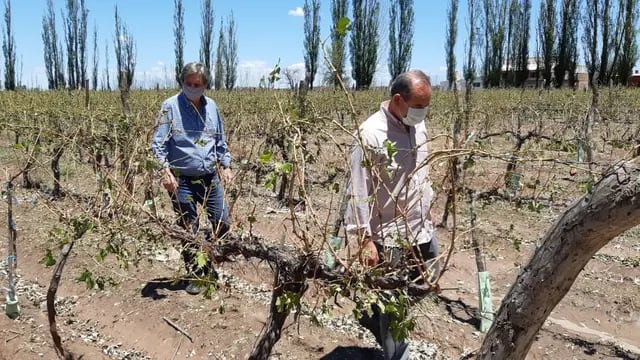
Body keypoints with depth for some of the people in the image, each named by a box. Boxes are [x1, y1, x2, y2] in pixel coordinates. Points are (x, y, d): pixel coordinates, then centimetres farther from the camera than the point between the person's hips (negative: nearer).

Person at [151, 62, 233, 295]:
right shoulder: (170, 106, -7)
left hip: (210, 177, 4)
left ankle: (207, 264, 32)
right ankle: (196, 275, 24)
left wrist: (225, 165, 9)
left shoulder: (211, 106, 6)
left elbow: (220, 141, 17)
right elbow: (158, 143, -9)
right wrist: (165, 171, -22)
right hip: (182, 179, -4)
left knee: (223, 224, 6)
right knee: (188, 231, 6)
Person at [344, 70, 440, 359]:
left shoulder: (417, 124, 4)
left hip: (422, 229, 8)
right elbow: (357, 192, -20)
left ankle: (372, 315, 42)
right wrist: (365, 239, -23)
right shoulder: (370, 134, -20)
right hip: (390, 238, -8)